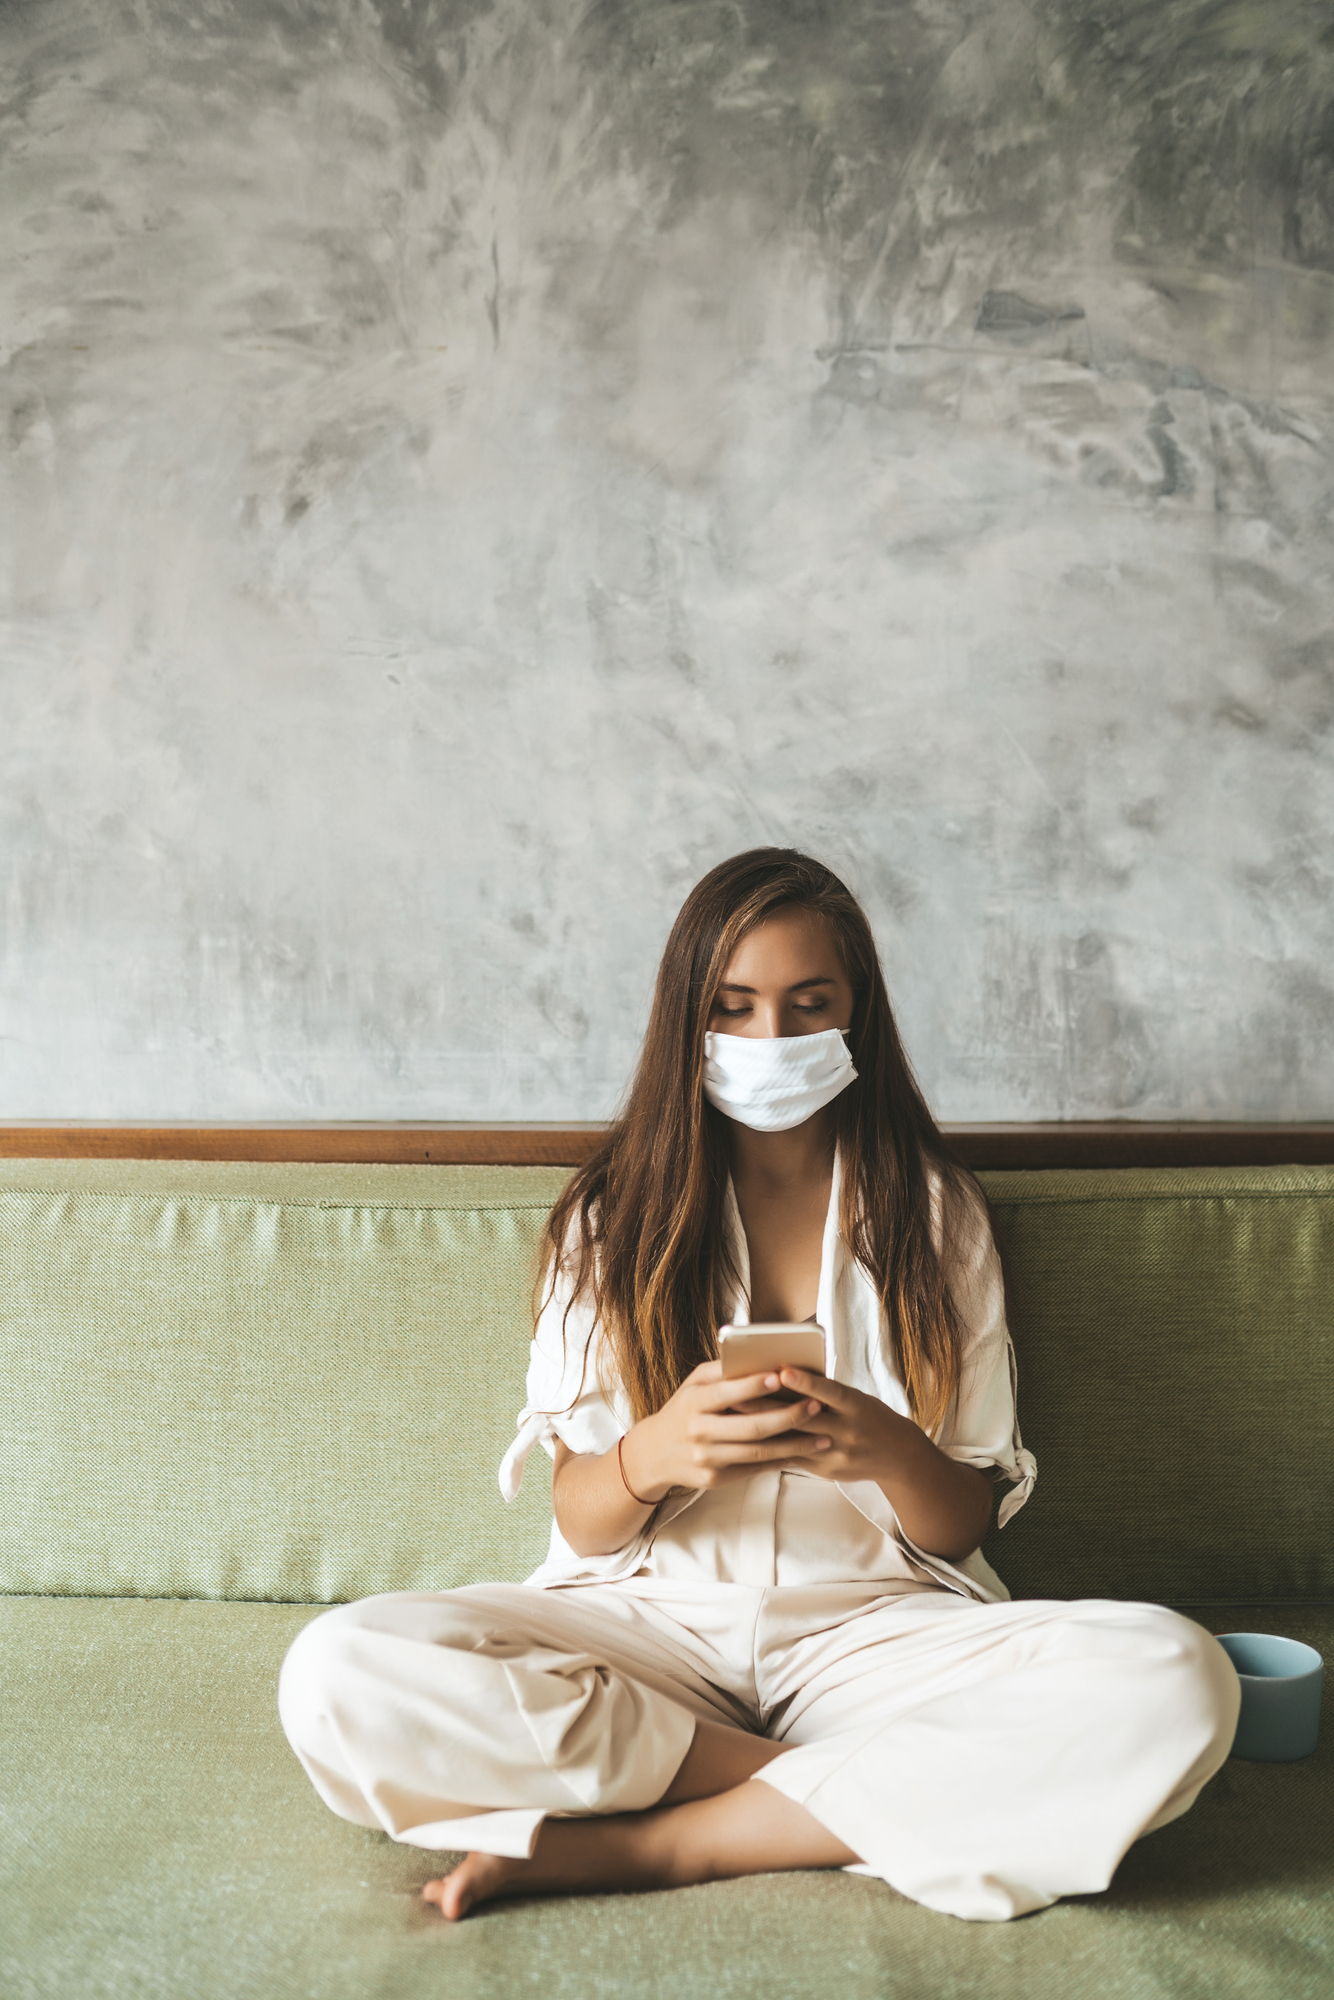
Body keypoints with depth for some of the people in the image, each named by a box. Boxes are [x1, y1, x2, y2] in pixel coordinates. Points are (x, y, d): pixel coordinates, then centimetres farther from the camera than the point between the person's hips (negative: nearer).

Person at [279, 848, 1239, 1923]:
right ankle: (854, 1802, -16)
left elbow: (963, 1525, 4)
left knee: (1177, 1685, -30)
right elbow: (580, 1517, 1)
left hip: (876, 1624, 0)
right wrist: (653, 1456, -22)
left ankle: (642, 1845, -22)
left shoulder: (929, 1208, 7)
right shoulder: (619, 1209, 6)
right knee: (338, 1677, -27)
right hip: (650, 1621, 0)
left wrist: (892, 1454, -20)